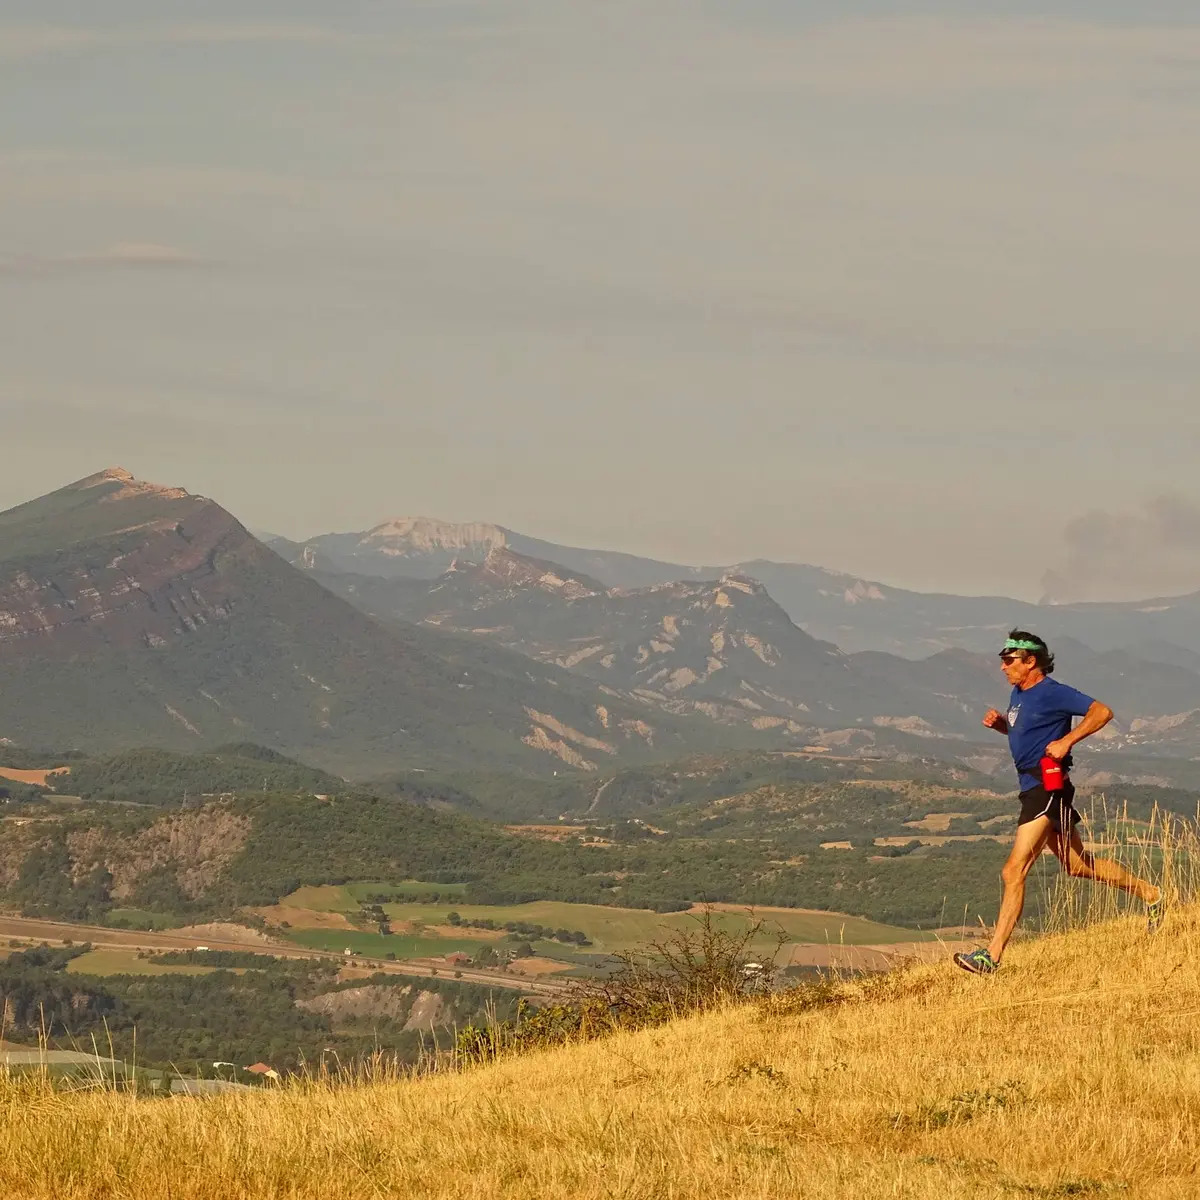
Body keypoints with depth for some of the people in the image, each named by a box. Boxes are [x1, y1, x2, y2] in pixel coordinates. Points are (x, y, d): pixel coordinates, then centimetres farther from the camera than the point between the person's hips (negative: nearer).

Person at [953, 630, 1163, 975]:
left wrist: (1066, 741, -25)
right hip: (1032, 788, 11)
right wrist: (999, 723, 9)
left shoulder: (1052, 693, -14)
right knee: (1078, 865, 20)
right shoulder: (1019, 693, 13)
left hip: (1047, 789, -11)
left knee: (1014, 872, -14)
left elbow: (1102, 712, -19)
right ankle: (1149, 894, 34)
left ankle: (991, 956, -15)